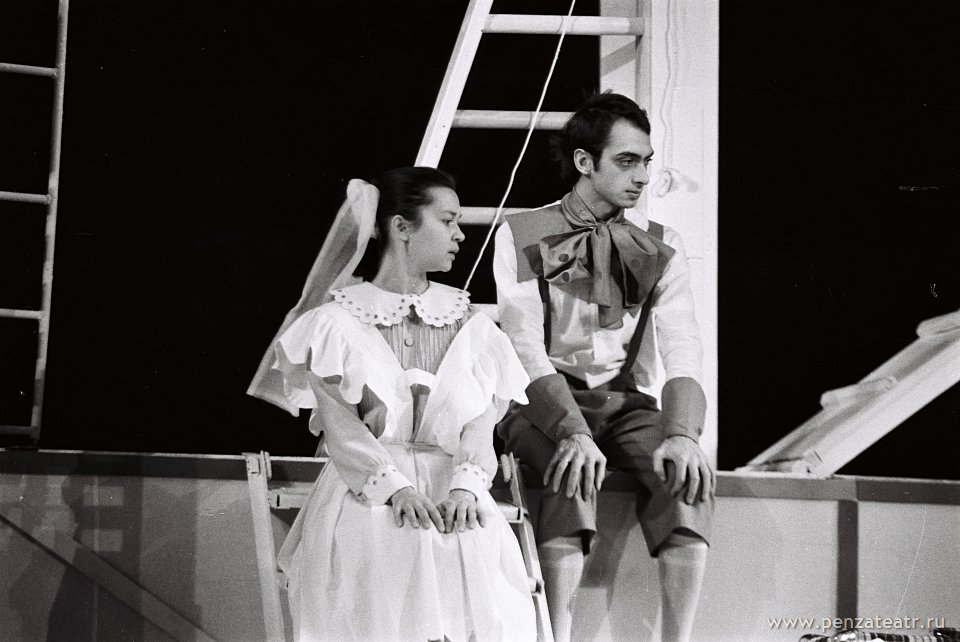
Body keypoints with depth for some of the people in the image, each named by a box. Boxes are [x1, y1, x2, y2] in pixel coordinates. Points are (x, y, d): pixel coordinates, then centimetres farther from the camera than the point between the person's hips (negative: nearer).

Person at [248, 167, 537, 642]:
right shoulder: (337, 320, 7)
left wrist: (466, 485, -14)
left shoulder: (470, 325, 16)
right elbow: (338, 424, -3)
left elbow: (482, 420, 5)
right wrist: (395, 487, -18)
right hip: (364, 490, -2)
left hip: (450, 487, 2)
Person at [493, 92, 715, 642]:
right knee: (576, 470, -35)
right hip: (542, 404, -3)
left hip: (628, 404, 3)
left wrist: (681, 433, -24)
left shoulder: (661, 246, 8)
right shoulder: (523, 236, 0)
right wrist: (572, 432, -28)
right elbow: (528, 348, -11)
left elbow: (683, 352, -4)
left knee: (689, 474, -27)